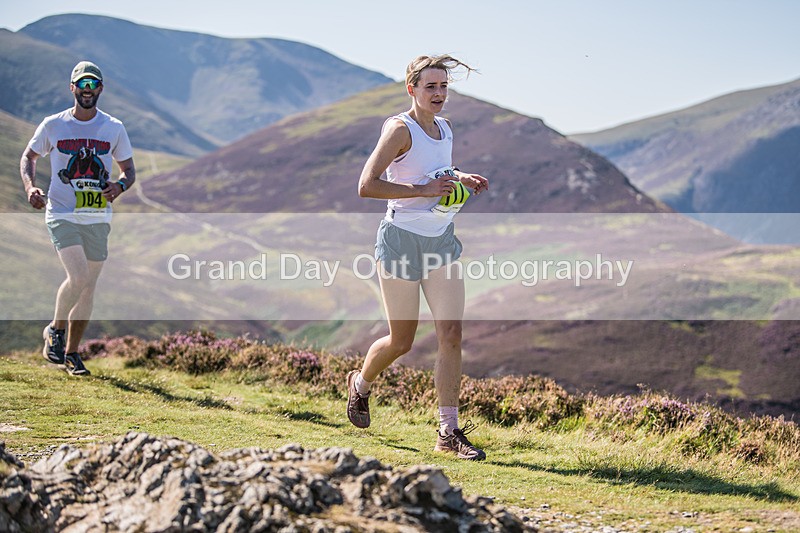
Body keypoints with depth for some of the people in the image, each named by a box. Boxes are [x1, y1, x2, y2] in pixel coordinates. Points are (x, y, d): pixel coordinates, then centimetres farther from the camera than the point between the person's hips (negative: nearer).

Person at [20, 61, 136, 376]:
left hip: (97, 218, 3)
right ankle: (55, 330, 5)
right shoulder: (53, 125, 1)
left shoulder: (114, 128, 5)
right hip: (62, 216, -3)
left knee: (88, 287, 6)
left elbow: (129, 170, 12)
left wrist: (120, 185, -11)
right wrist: (30, 186, -4)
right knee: (78, 277, -20)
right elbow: (29, 156, 15)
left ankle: (71, 353, 20)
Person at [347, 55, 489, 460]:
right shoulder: (400, 129, -14)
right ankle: (360, 385, 38)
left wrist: (461, 179, 8)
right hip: (403, 240, -6)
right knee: (401, 341, 6)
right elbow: (366, 186, -23)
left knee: (451, 335, -4)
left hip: (441, 241, 6)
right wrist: (424, 190, -24)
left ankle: (449, 432, 1)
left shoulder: (444, 128, 9)